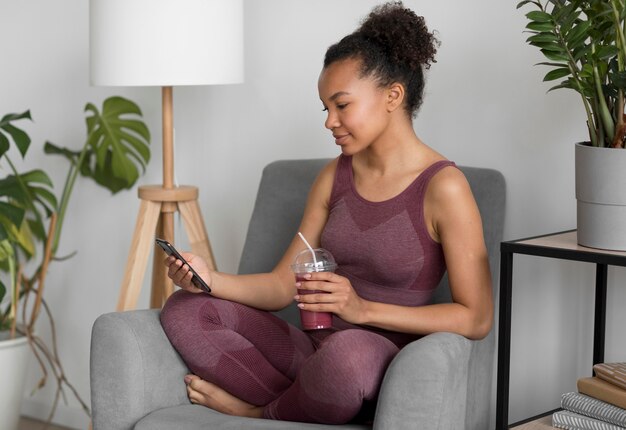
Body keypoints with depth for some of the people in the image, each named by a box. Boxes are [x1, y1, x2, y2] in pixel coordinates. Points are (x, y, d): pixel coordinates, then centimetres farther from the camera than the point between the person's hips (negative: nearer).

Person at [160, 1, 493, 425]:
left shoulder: (443, 187, -11)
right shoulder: (335, 176, 9)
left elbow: (476, 318, -13)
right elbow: (283, 285, 10)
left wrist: (364, 309, -21)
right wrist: (211, 279, -10)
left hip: (386, 366, -6)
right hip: (317, 353, 7)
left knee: (348, 350, -41)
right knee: (186, 310, -5)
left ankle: (261, 413, -9)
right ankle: (309, 402, -14)